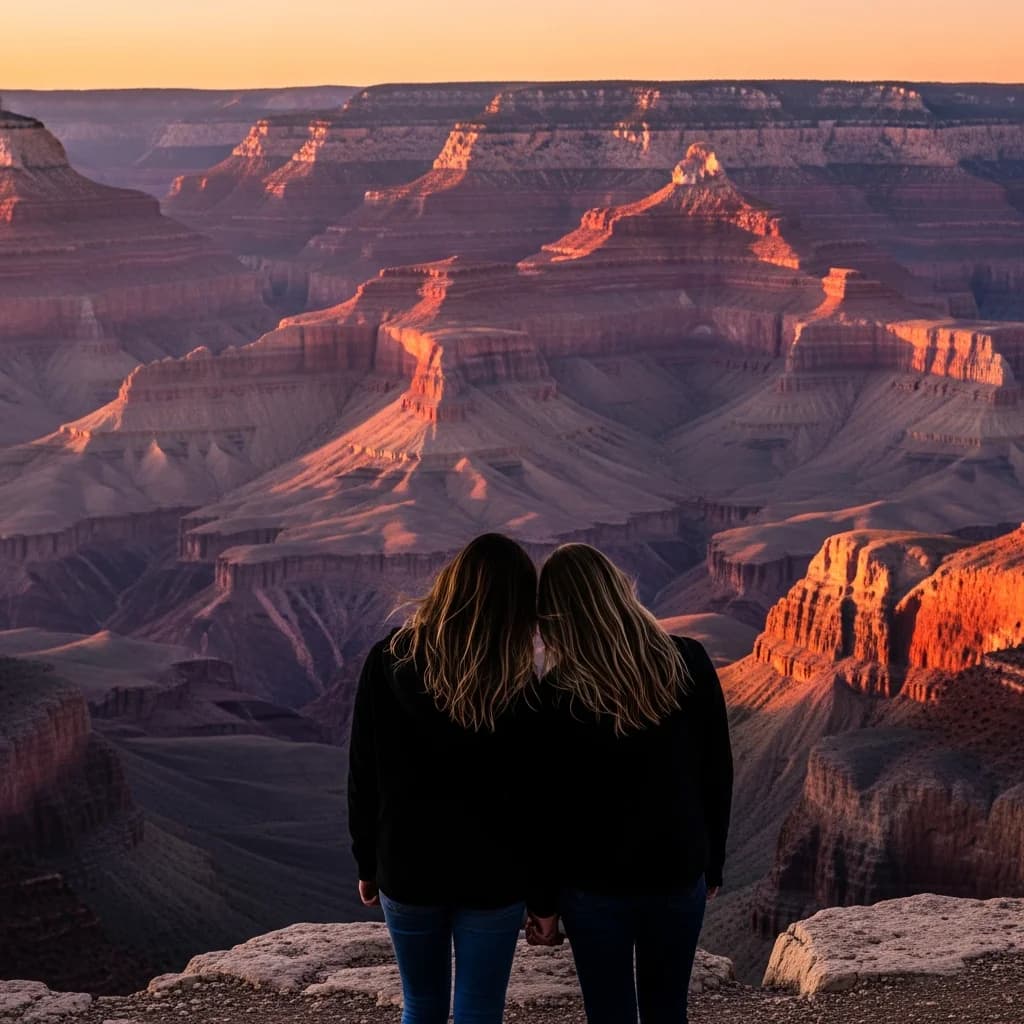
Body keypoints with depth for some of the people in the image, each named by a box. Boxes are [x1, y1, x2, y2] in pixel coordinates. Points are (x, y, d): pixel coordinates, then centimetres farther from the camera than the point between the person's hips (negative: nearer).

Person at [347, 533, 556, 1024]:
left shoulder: (388, 661, -7)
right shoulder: (518, 688, -12)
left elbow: (364, 775, -1)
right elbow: (536, 804, -8)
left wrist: (368, 863, 11)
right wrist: (543, 895, 3)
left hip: (406, 870, 2)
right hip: (491, 878, -2)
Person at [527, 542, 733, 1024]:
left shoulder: (555, 695, -16)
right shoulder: (690, 663, -8)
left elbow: (545, 805, -9)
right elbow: (717, 770, 0)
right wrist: (713, 861, 12)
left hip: (593, 883, -3)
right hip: (678, 873, 3)